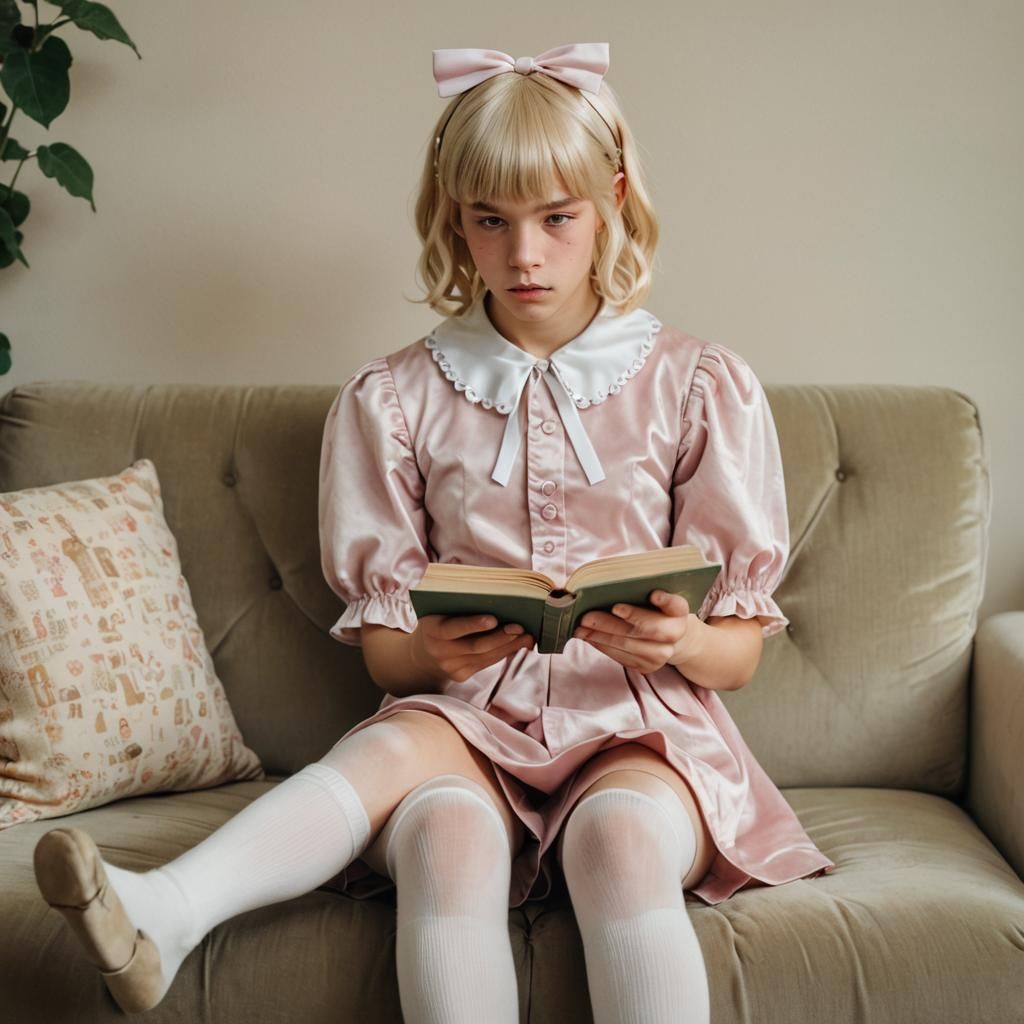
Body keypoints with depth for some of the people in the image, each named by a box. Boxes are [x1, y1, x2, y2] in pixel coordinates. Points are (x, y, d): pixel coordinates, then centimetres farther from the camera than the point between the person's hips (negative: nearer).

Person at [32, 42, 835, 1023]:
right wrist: (431, 652, -17)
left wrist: (678, 643, -18)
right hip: (467, 716, 1)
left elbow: (740, 653, 6)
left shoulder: (699, 385, 6)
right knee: (447, 825, -36)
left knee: (617, 831, -36)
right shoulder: (395, 398, 9)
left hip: (641, 727, 0)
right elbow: (378, 643, 7)